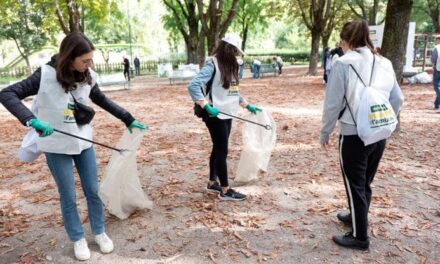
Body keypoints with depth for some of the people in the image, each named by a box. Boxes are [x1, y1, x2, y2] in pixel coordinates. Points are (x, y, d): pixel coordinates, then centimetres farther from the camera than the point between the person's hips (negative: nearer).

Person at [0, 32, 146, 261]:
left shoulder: (88, 77, -7)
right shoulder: (46, 75, -20)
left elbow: (102, 101, 10)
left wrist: (128, 119, 12)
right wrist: (31, 120, -37)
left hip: (83, 142, 4)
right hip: (57, 146, -3)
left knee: (93, 191, 12)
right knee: (68, 197, 7)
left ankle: (99, 232, 32)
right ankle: (78, 239, 29)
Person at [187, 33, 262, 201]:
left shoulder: (230, 66, 11)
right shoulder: (213, 65, -14)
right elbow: (193, 86, -23)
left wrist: (247, 105, 19)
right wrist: (207, 106, -29)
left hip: (227, 115, 8)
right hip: (216, 116, -8)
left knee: (218, 149, 16)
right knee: (222, 151, -1)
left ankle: (212, 183, 30)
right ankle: (225, 190, 10)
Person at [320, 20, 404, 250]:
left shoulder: (343, 64, -11)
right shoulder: (384, 64, 7)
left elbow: (333, 104, -12)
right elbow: (397, 99, 10)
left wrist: (325, 133, -1)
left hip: (353, 135, -6)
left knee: (355, 186, 7)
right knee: (365, 183, 22)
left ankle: (360, 237, 19)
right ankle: (356, 217, 43)